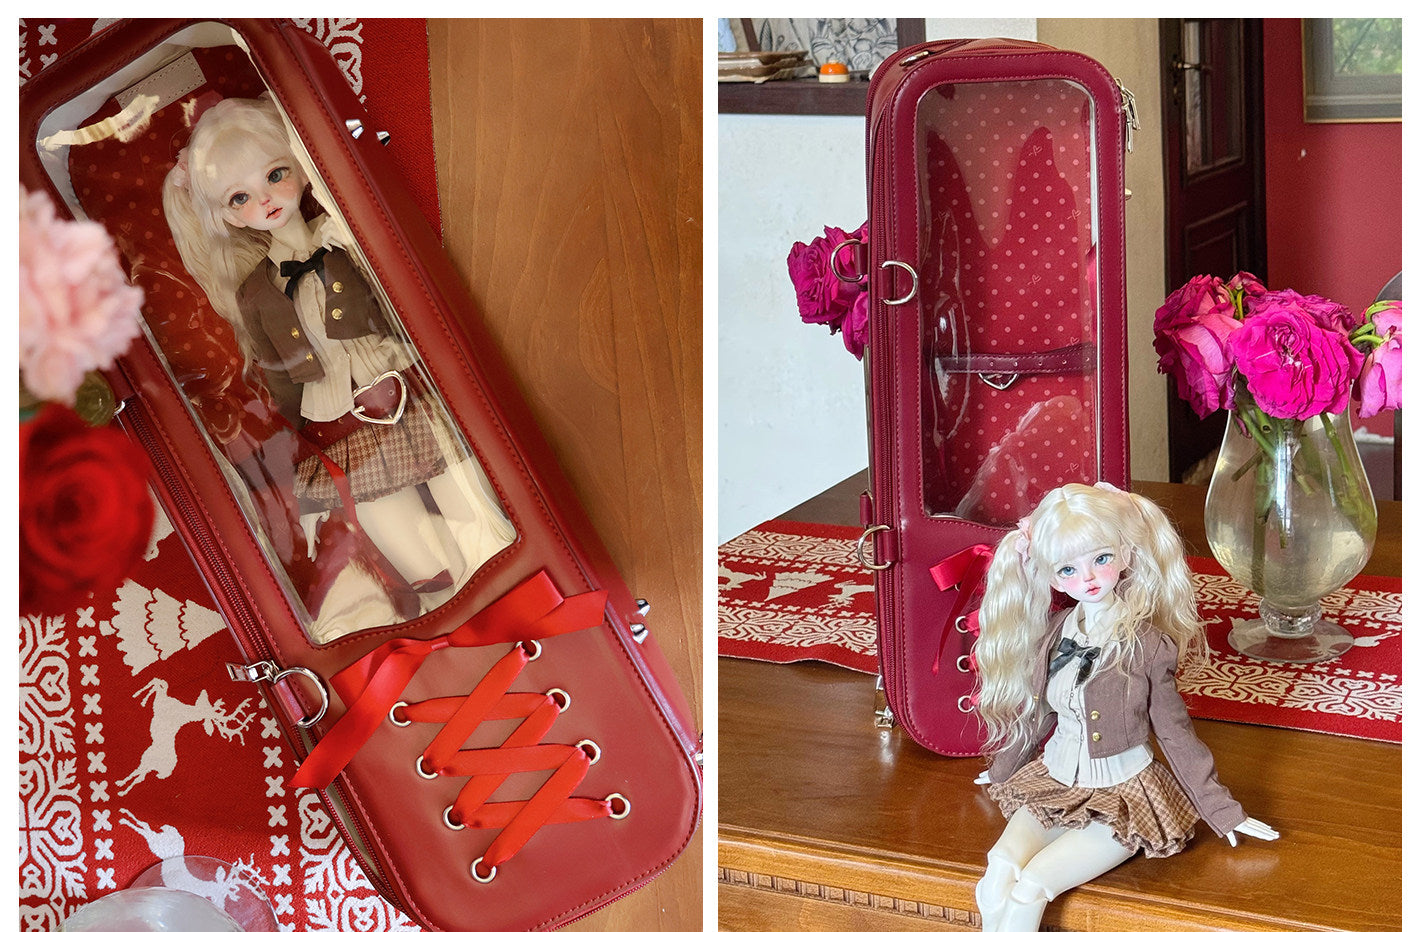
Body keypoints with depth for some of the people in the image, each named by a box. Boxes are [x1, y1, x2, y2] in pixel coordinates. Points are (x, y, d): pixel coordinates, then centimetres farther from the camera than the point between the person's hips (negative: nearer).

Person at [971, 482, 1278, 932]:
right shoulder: (1053, 633, 0)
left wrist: (1223, 811, -1)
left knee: (1028, 889, -24)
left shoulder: (1146, 645, -13)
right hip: (1055, 782, 4)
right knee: (996, 879, -21)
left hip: (1121, 793, -4)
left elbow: (1175, 732, -4)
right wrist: (1002, 770, 29)